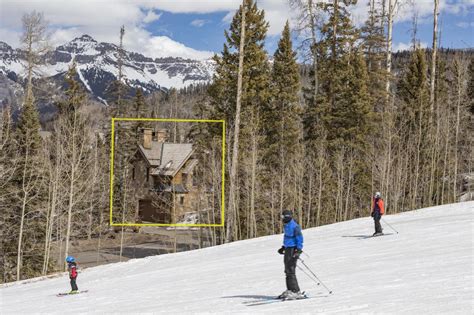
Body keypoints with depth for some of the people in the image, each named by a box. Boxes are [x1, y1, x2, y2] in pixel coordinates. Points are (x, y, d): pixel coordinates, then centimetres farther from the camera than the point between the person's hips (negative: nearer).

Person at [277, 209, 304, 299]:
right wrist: (283, 247, 30)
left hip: (293, 250, -10)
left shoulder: (294, 226, -16)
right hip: (288, 249, 10)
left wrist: (298, 250, -25)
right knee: (287, 271, 14)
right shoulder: (287, 226, 13)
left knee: (290, 271, -11)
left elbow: (300, 239, -18)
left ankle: (295, 291, -9)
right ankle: (289, 290, 22)